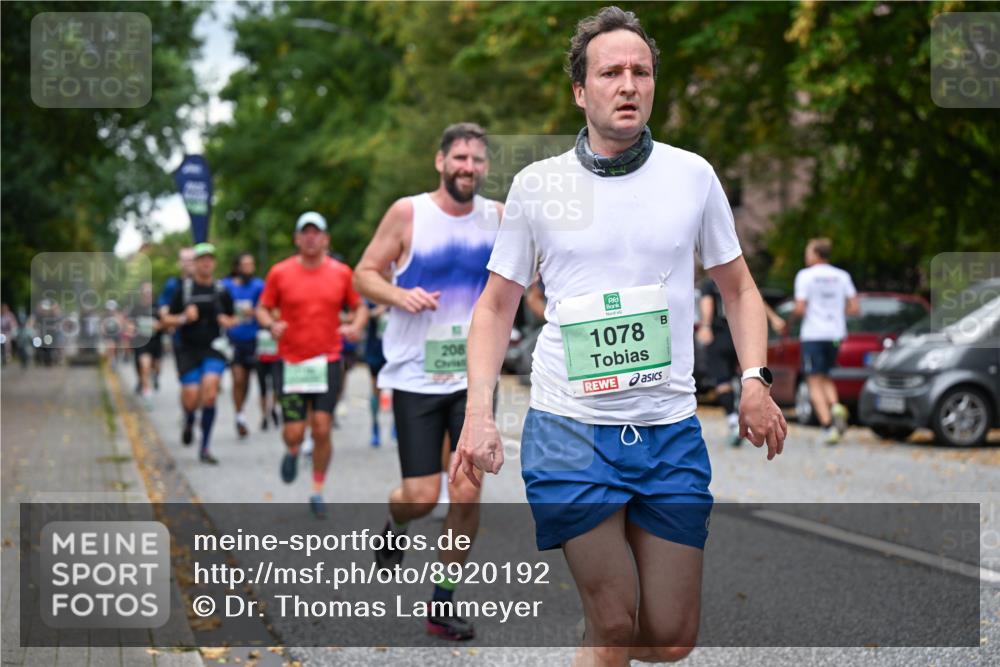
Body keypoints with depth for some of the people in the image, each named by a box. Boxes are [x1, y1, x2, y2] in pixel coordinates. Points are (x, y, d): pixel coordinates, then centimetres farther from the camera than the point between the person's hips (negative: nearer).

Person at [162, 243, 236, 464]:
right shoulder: (183, 288, 3)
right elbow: (167, 319, 7)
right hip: (189, 349, 0)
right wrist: (183, 318, -13)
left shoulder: (221, 290, 7)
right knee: (191, 397, -9)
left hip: (213, 348, 0)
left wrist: (227, 321, -4)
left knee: (210, 392, -18)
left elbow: (232, 319, 19)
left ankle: (204, 448, -8)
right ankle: (189, 421, 31)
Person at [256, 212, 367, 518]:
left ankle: (317, 491, 13)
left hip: (328, 361, 0)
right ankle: (292, 453, 35)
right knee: (293, 432, -3)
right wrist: (271, 324, -14)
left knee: (321, 429, -4)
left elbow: (359, 306, 13)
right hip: (292, 362, 0)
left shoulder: (341, 272, 3)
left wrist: (356, 326, -8)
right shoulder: (279, 273, 0)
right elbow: (262, 309, 7)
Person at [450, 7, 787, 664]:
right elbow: (496, 305, 9)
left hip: (671, 430, 2)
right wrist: (479, 413, -3)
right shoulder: (536, 184, 2)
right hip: (568, 429, -2)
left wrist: (756, 380, -1)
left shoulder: (692, 174, 5)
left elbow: (738, 288, 16)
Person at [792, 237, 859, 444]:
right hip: (836, 334, 5)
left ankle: (828, 425, -13)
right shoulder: (842, 276, 7)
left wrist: (793, 314, 9)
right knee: (825, 377, 20)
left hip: (812, 334, -5)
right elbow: (854, 308, 3)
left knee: (815, 382, 0)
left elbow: (800, 309, -13)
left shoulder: (805, 276, -6)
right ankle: (835, 406, -8)